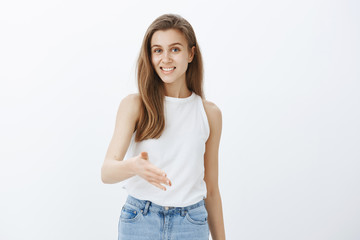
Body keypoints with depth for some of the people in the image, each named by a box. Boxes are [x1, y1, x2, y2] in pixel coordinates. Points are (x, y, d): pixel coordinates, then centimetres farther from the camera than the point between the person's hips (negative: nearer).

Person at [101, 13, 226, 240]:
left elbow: (211, 189, 7)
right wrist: (134, 166, -34)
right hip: (139, 222, -1)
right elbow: (107, 171, -13)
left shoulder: (209, 113, 2)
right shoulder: (134, 105, -3)